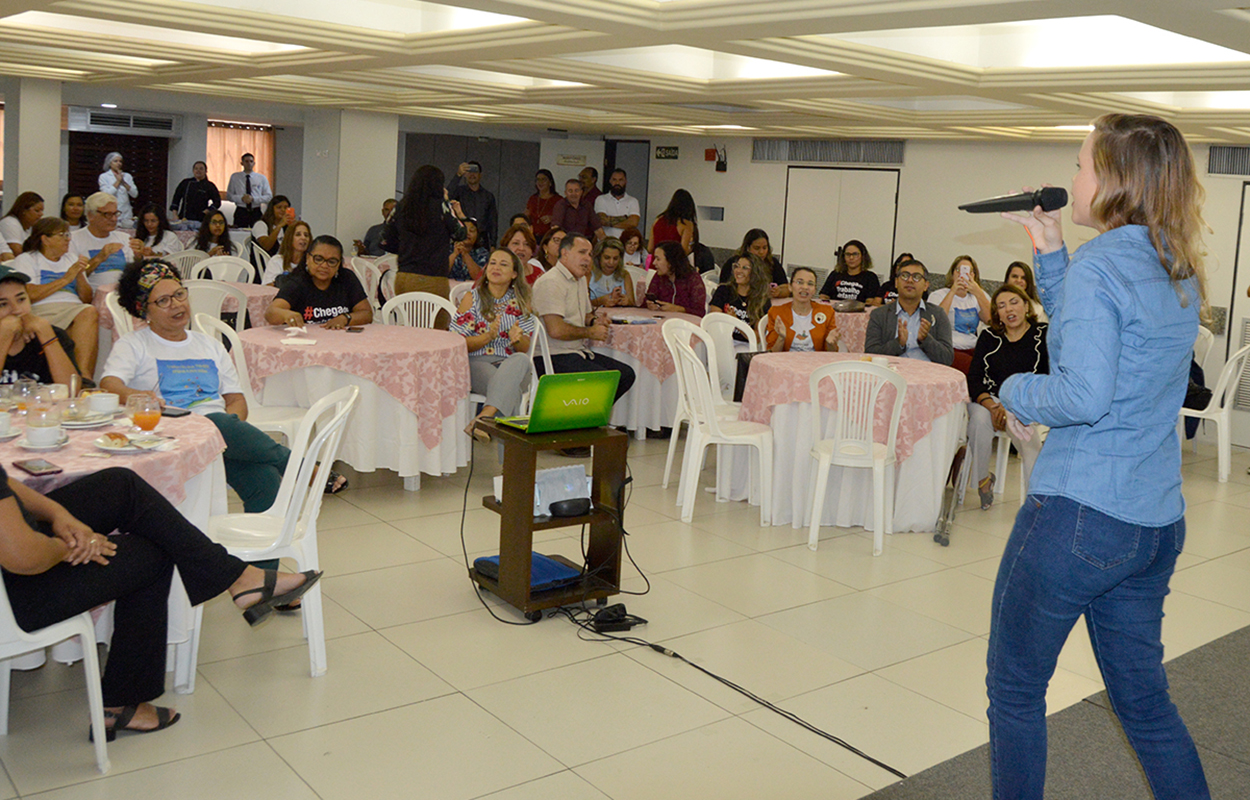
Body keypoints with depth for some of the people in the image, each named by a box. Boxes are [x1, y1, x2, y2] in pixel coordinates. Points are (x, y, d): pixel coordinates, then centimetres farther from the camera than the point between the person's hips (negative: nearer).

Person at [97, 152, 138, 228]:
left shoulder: (127, 176, 11)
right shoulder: (104, 176, 3)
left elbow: (135, 194, 2)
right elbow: (106, 194, -12)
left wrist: (123, 182, -6)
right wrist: (118, 181, -6)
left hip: (126, 213, 3)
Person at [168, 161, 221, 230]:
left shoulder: (210, 186, 7)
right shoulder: (185, 183, 12)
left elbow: (217, 202, 6)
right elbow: (176, 199, 14)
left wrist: (208, 211, -8)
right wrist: (175, 215, 5)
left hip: (200, 220, -2)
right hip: (183, 218, 2)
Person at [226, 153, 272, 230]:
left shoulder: (262, 178, 8)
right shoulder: (234, 177, 7)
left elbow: (269, 196, 4)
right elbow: (229, 195, 7)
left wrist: (253, 199, -11)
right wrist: (241, 198, -12)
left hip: (256, 212, 0)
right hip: (241, 212, 0)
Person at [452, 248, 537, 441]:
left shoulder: (520, 302, 15)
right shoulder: (472, 298, 9)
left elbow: (525, 348, 11)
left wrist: (518, 339, -14)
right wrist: (488, 336, -16)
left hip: (512, 363, 2)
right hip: (477, 362, -2)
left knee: (521, 359, -38)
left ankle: (484, 416, -51)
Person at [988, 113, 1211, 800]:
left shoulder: (1098, 264, -14)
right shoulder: (1181, 273, 11)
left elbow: (1083, 396, -24)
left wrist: (1014, 390, -6)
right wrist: (1050, 253, 15)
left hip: (1078, 515, -8)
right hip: (1159, 523, 8)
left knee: (1015, 689, 10)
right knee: (1144, 699, 19)